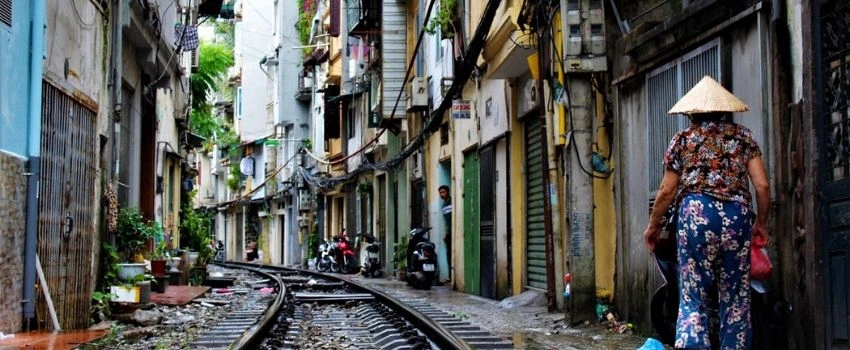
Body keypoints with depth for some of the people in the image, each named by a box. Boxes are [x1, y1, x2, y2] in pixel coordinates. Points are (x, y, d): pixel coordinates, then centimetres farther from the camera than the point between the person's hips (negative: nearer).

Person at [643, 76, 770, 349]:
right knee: (736, 297, 10)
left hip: (697, 213, -2)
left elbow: (667, 191, 8)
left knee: (692, 295, -1)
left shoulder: (683, 139, 8)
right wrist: (761, 222, 18)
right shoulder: (743, 136, 11)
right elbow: (762, 185, 5)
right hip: (737, 215, 2)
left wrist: (653, 225, 21)